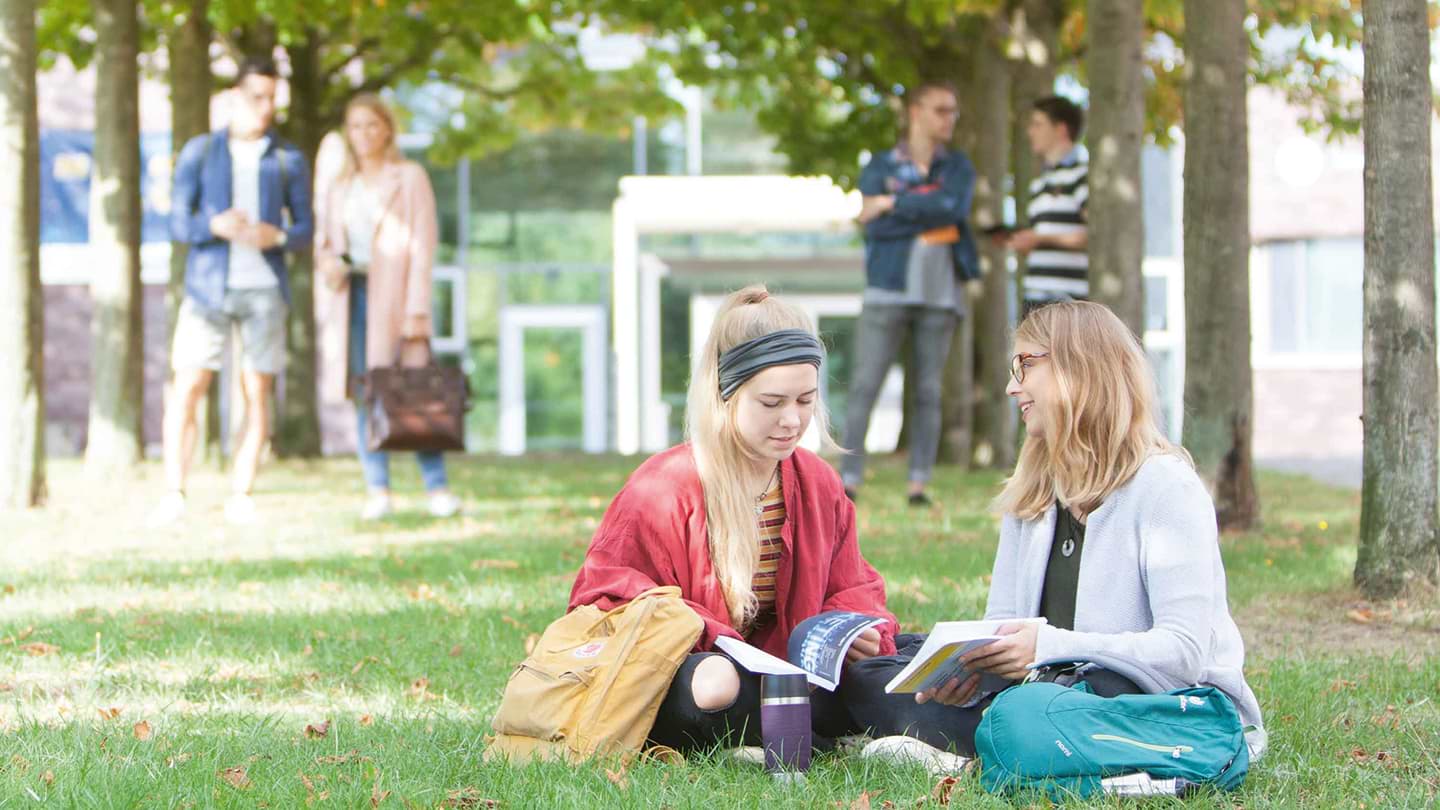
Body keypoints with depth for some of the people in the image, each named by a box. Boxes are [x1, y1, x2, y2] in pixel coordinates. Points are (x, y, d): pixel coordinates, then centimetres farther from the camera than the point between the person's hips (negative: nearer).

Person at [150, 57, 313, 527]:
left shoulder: (287, 160, 9)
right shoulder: (199, 153, 6)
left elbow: (305, 229, 9)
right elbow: (178, 223, 3)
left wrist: (278, 236, -14)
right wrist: (214, 225, -19)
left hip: (265, 290, 1)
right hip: (209, 288, -1)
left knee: (257, 394, 0)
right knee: (186, 388, -8)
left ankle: (241, 497, 4)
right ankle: (174, 493, -5)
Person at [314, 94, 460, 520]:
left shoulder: (410, 178, 3)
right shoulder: (341, 186, 17)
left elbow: (423, 246, -4)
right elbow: (324, 240, 23)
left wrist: (416, 310, -12)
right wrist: (327, 259, -3)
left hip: (394, 293, -4)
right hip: (350, 293, 4)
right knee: (363, 395, 0)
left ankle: (438, 489, -10)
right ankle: (378, 492, 1)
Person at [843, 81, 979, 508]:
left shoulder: (958, 166, 11)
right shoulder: (879, 167, 7)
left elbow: (954, 206, -11)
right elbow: (874, 228, -7)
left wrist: (894, 204, -9)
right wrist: (930, 217, -10)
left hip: (940, 292, 1)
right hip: (889, 287, -1)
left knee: (928, 391, 1)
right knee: (864, 386, -7)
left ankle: (919, 484, 3)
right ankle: (849, 480, -6)